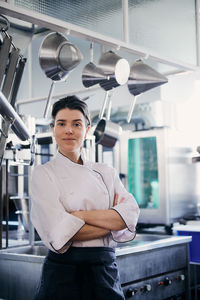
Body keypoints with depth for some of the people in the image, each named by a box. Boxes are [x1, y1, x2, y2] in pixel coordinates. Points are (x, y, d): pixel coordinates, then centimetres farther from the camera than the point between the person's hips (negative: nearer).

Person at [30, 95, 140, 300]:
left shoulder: (106, 173, 8)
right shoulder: (43, 174, -3)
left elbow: (131, 215, -6)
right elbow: (58, 233, -15)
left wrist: (80, 215, -16)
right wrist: (111, 221, -10)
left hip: (106, 273, 3)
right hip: (63, 273, -3)